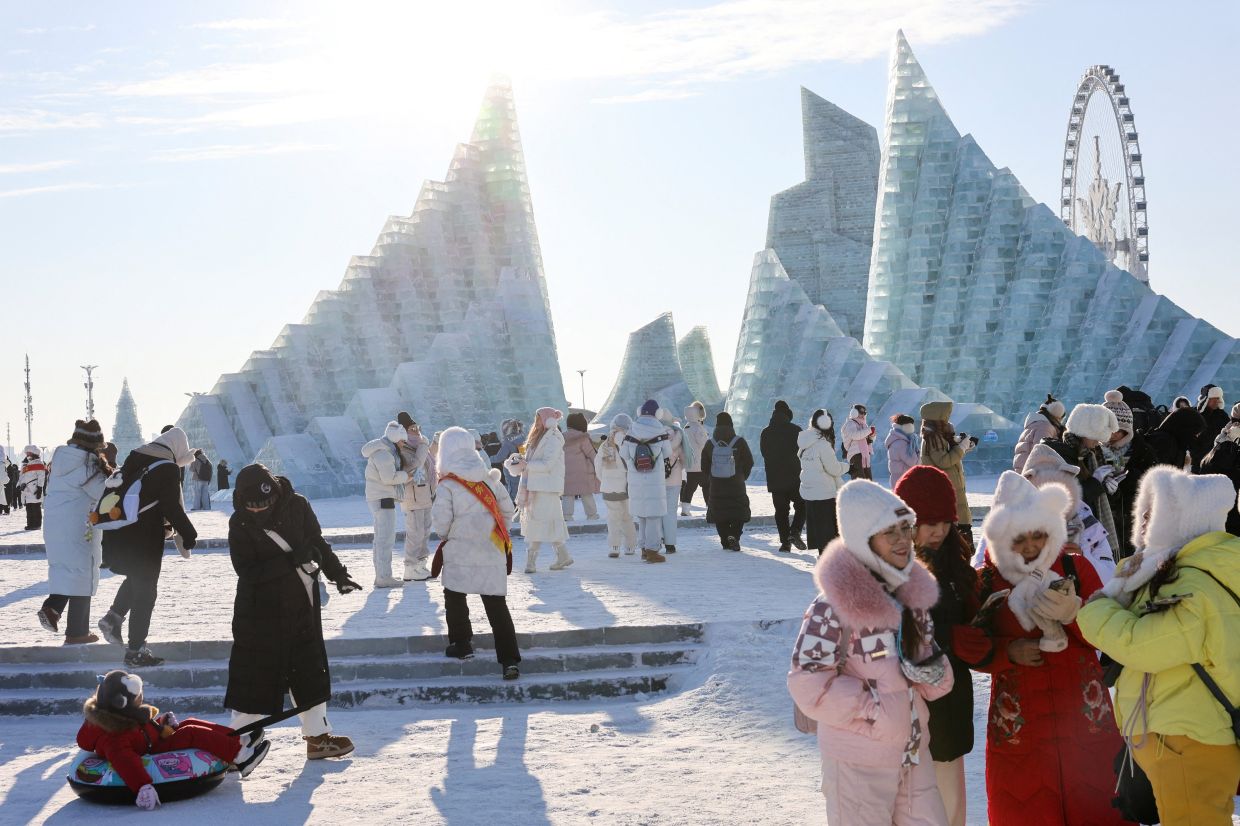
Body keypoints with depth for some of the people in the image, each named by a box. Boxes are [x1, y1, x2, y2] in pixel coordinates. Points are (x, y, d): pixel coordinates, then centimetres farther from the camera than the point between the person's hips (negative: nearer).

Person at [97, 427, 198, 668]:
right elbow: (173, 507, -15)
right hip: (144, 538, -7)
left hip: (117, 535, 7)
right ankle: (136, 652, 6)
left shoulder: (134, 459, 10)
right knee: (145, 591, 3)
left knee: (137, 578, 29)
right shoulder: (168, 469, -12)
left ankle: (113, 617, 13)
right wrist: (189, 535, -6)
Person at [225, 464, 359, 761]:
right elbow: (247, 571, -21)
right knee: (255, 673, -2)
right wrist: (290, 561, -29)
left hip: (302, 605, 4)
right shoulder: (239, 524, -14)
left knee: (310, 669, 13)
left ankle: (317, 736, 25)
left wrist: (337, 573, 11)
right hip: (260, 612, -4)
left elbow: (317, 541, 7)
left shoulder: (296, 506, -8)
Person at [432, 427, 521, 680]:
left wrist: (446, 535, 11)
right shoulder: (489, 478, 5)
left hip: (460, 554, -3)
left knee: (454, 597, 20)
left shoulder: (447, 485, -9)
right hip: (492, 553, 4)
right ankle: (509, 659, -4)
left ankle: (461, 644, 21)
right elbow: (508, 510, 9)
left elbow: (440, 522, -10)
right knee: (497, 604, 3)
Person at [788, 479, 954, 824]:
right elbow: (808, 685, -22)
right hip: (858, 760, -6)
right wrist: (877, 707, -18)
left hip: (913, 750, 7)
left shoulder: (912, 591, 1)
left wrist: (935, 672, -10)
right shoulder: (835, 605, -20)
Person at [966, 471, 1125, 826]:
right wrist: (1008, 652, -14)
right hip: (1019, 721, -1)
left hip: (1084, 715, 1)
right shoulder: (985, 582, -2)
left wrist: (1074, 612, -19)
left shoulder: (1077, 569, 1)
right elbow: (968, 646, 2)